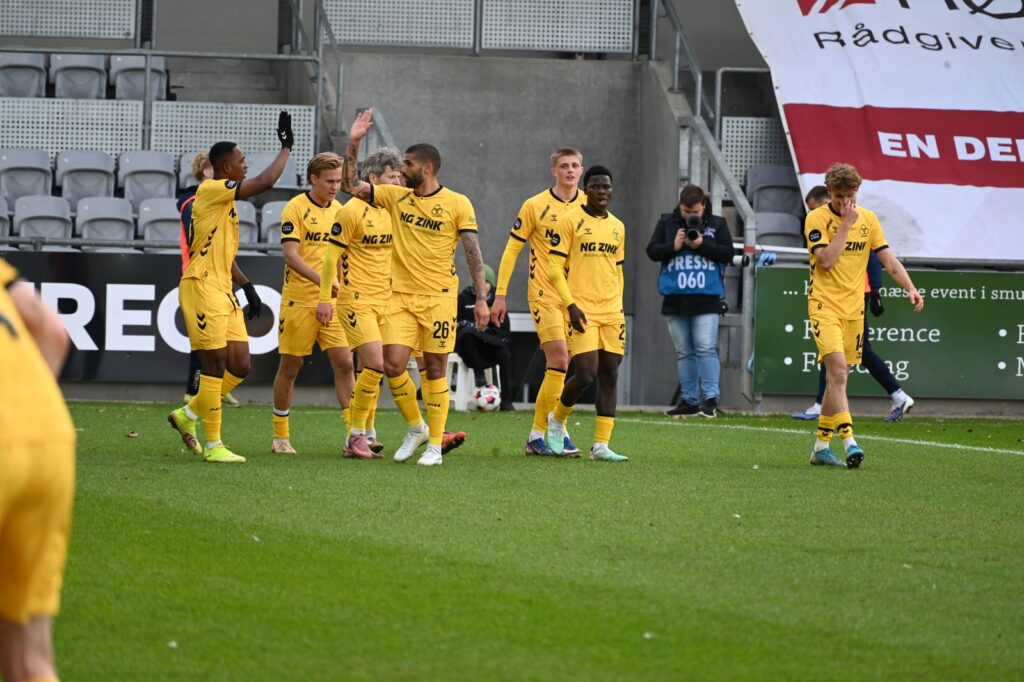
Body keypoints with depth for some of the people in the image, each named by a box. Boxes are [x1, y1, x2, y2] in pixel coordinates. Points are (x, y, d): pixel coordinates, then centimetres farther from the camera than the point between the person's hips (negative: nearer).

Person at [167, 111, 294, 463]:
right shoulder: (211, 191, -12)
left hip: (223, 292, 10)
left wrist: (247, 286, 20)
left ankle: (188, 415, 22)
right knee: (216, 365, -7)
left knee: (239, 366, 7)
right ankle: (213, 445, -2)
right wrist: (286, 147, -11)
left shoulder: (225, 200, 19)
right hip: (202, 288, -10)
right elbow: (265, 181, -21)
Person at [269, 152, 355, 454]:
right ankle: (280, 436, 16)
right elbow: (290, 254, -16)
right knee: (290, 367, 4)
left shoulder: (339, 210, 11)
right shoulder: (296, 208, -8)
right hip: (299, 301, -5)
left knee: (344, 363, -5)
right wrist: (322, 280, -26)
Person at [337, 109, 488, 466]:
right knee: (393, 363, -7)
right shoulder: (395, 196, 7)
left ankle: (435, 444, 8)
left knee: (435, 368, 0)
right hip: (401, 296, 4)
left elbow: (473, 252, -3)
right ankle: (416, 427, 15)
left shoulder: (457, 204, -4)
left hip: (439, 298, -3)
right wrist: (353, 143, -4)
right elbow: (351, 185, 6)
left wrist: (481, 299, -8)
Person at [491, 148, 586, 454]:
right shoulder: (535, 205, -4)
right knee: (559, 359, -16)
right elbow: (512, 249, -1)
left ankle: (537, 434, 13)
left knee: (556, 365, 5)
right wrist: (500, 295, -4)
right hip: (544, 294, -4)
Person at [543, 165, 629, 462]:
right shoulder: (570, 220, -4)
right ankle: (557, 420, 15)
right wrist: (571, 305, -15)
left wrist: (618, 305, 14)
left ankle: (601, 445, 3)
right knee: (586, 374, -13)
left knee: (609, 375, 1)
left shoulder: (617, 227, 14)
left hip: (611, 313, 6)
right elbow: (554, 268, -7)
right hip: (582, 311, -6)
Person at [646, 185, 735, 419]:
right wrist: (673, 246, -13)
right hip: (675, 300, 3)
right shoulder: (667, 223, 8)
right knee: (684, 353, 7)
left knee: (706, 348, -11)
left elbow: (728, 254, -1)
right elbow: (652, 251, 4)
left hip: (706, 299, -3)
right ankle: (689, 401, 12)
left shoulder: (717, 224, 4)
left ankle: (711, 398, -11)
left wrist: (703, 245, -14)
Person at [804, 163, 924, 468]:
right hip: (825, 305, -5)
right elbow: (826, 260, -19)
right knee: (837, 371, -19)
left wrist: (911, 289, -7)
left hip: (854, 308, 5)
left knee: (837, 376, 8)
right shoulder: (817, 218, -7)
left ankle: (821, 446, 16)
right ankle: (848, 440, -27)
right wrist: (845, 224, -18)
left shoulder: (868, 219, 7)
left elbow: (889, 260, 6)